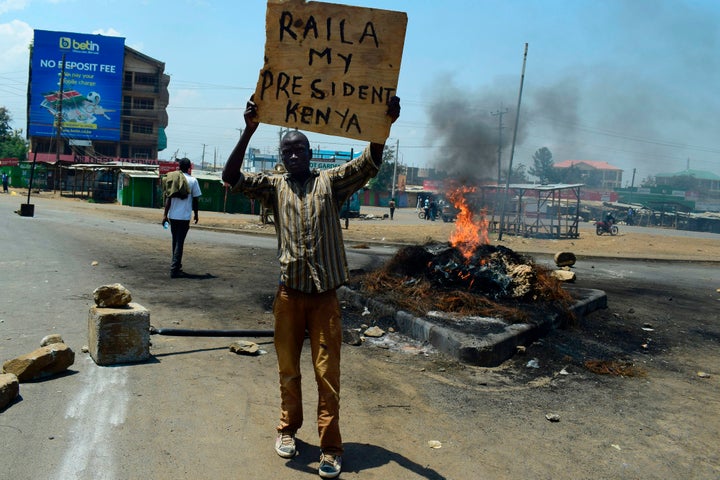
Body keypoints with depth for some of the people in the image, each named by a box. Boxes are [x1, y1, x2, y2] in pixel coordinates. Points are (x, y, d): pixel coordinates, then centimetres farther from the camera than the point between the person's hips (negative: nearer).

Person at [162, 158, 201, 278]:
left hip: (172, 215, 4)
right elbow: (195, 200, -2)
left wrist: (165, 214, 0)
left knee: (175, 241, 18)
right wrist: (196, 214, 11)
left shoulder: (171, 178, 4)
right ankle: (174, 269, -5)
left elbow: (168, 198, -1)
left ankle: (176, 265, 28)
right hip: (184, 216, -4)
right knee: (180, 242, -1)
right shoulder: (192, 180, -4)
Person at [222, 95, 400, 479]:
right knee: (287, 368, 15)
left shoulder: (331, 182, 4)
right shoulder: (275, 186, 7)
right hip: (288, 293, 2)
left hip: (325, 294, -1)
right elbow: (231, 177, -5)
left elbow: (370, 163, -8)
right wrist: (249, 131, -18)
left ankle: (330, 447, 10)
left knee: (327, 373, 1)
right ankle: (288, 428, 34)